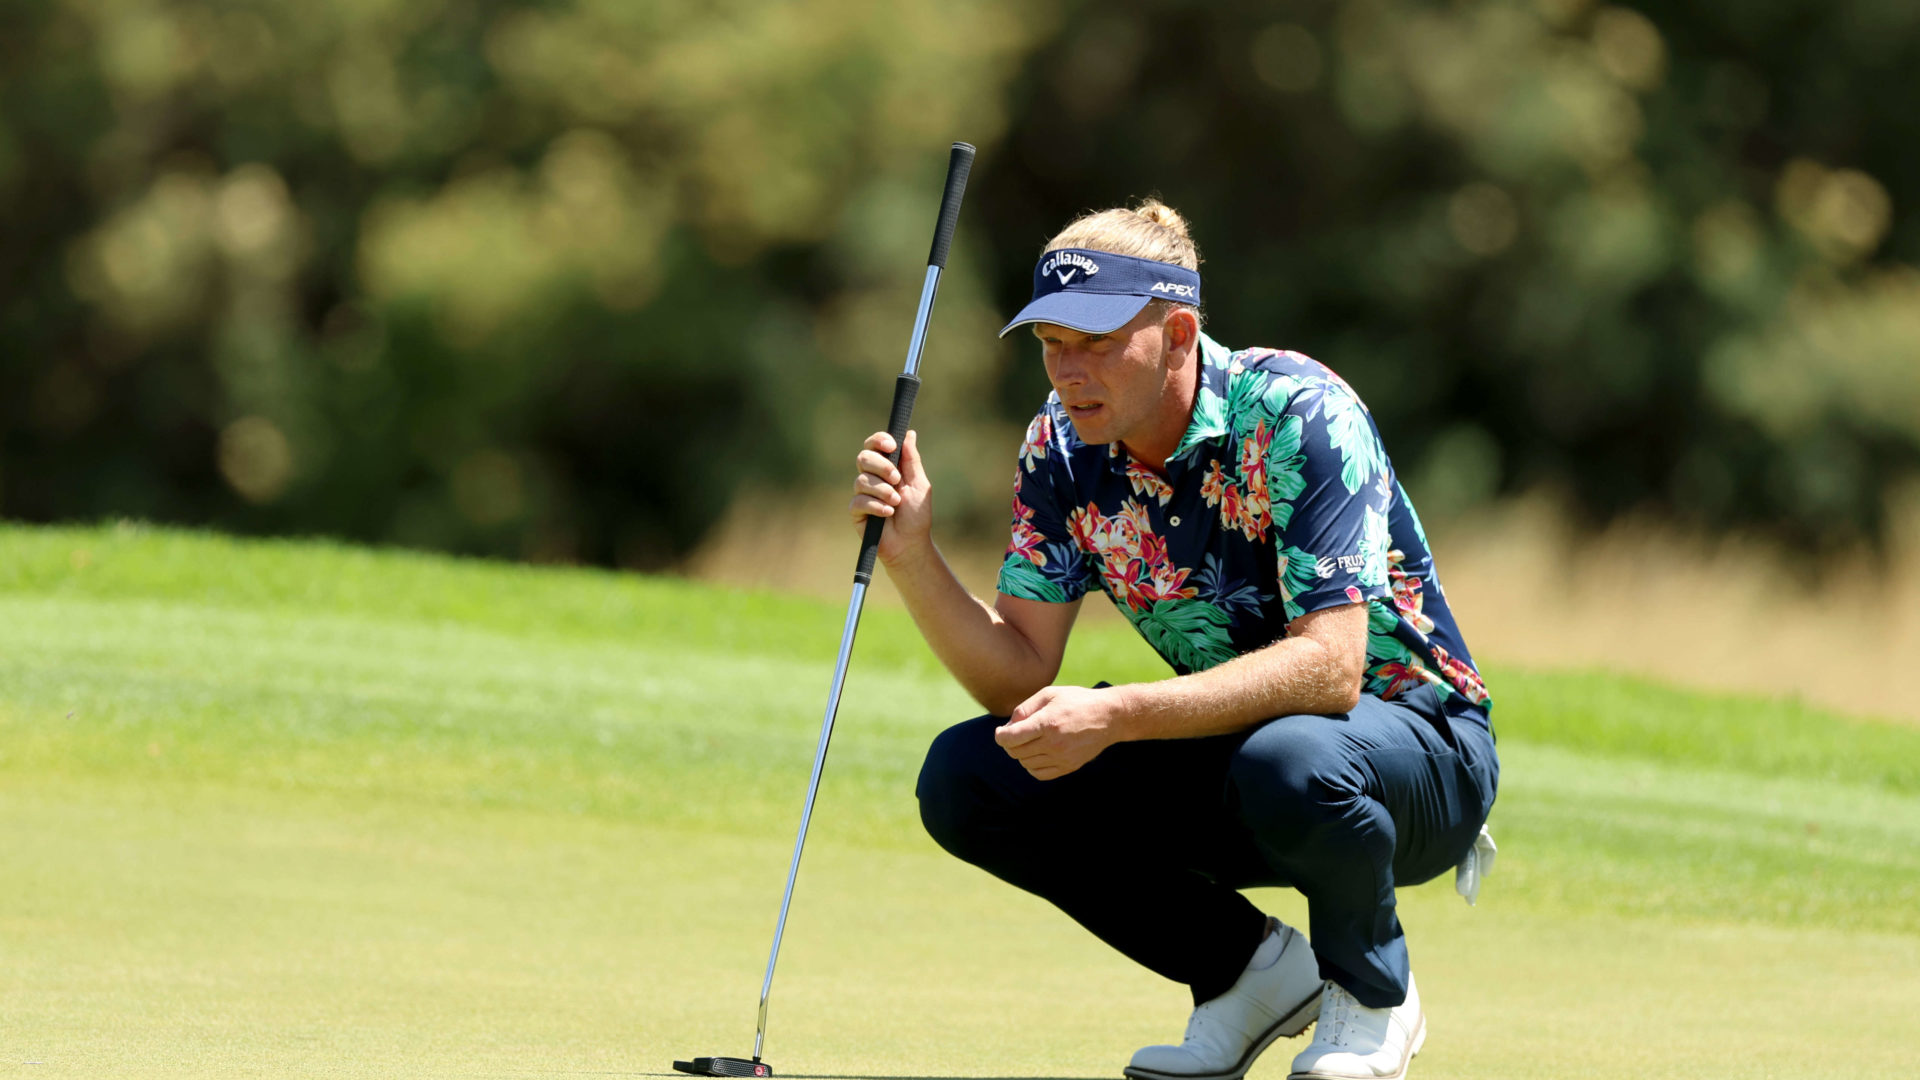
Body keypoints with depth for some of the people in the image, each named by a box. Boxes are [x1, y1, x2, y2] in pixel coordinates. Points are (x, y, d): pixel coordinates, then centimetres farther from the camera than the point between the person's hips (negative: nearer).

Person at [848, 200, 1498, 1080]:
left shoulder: (1297, 414, -24)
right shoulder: (1063, 447, -5)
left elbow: (1329, 668, -32)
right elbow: (1021, 682, -7)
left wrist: (1115, 716, -39)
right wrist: (912, 558, -23)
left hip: (1422, 741, -6)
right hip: (1232, 751, 6)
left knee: (1288, 761, -41)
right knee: (965, 779, -13)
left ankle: (1371, 995, -7)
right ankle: (1251, 968, 4)